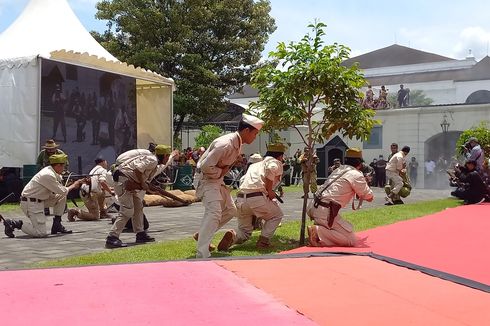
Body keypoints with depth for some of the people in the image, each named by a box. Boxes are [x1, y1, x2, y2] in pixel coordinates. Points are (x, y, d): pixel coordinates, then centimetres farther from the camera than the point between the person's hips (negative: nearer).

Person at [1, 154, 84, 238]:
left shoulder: (50, 171, 7)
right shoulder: (48, 175, -23)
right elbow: (62, 191, -17)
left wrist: (76, 183, 13)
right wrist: (73, 186, 1)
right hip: (31, 203, -10)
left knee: (61, 197, 7)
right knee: (41, 233, -13)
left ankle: (57, 225, 12)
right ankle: (14, 223, -4)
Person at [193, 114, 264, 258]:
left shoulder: (238, 144, 4)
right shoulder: (226, 144, -28)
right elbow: (206, 166, -30)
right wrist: (221, 172, -16)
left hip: (217, 179, 10)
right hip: (205, 179, -10)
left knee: (230, 210, 17)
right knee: (214, 212, -24)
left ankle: (201, 235, 27)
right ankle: (202, 254, -27)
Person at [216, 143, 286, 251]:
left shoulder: (255, 165, 31)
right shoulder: (276, 163, 9)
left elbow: (243, 180, 25)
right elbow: (271, 169, -16)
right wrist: (269, 191, -8)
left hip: (240, 200, 6)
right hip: (258, 198, -6)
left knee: (244, 232, 20)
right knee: (276, 215, 23)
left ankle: (232, 236, -11)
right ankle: (263, 241, 8)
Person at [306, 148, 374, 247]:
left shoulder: (338, 170, 21)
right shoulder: (356, 175, -3)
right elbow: (369, 198, 4)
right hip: (326, 212, -9)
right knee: (352, 240, -5)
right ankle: (318, 231, -15)